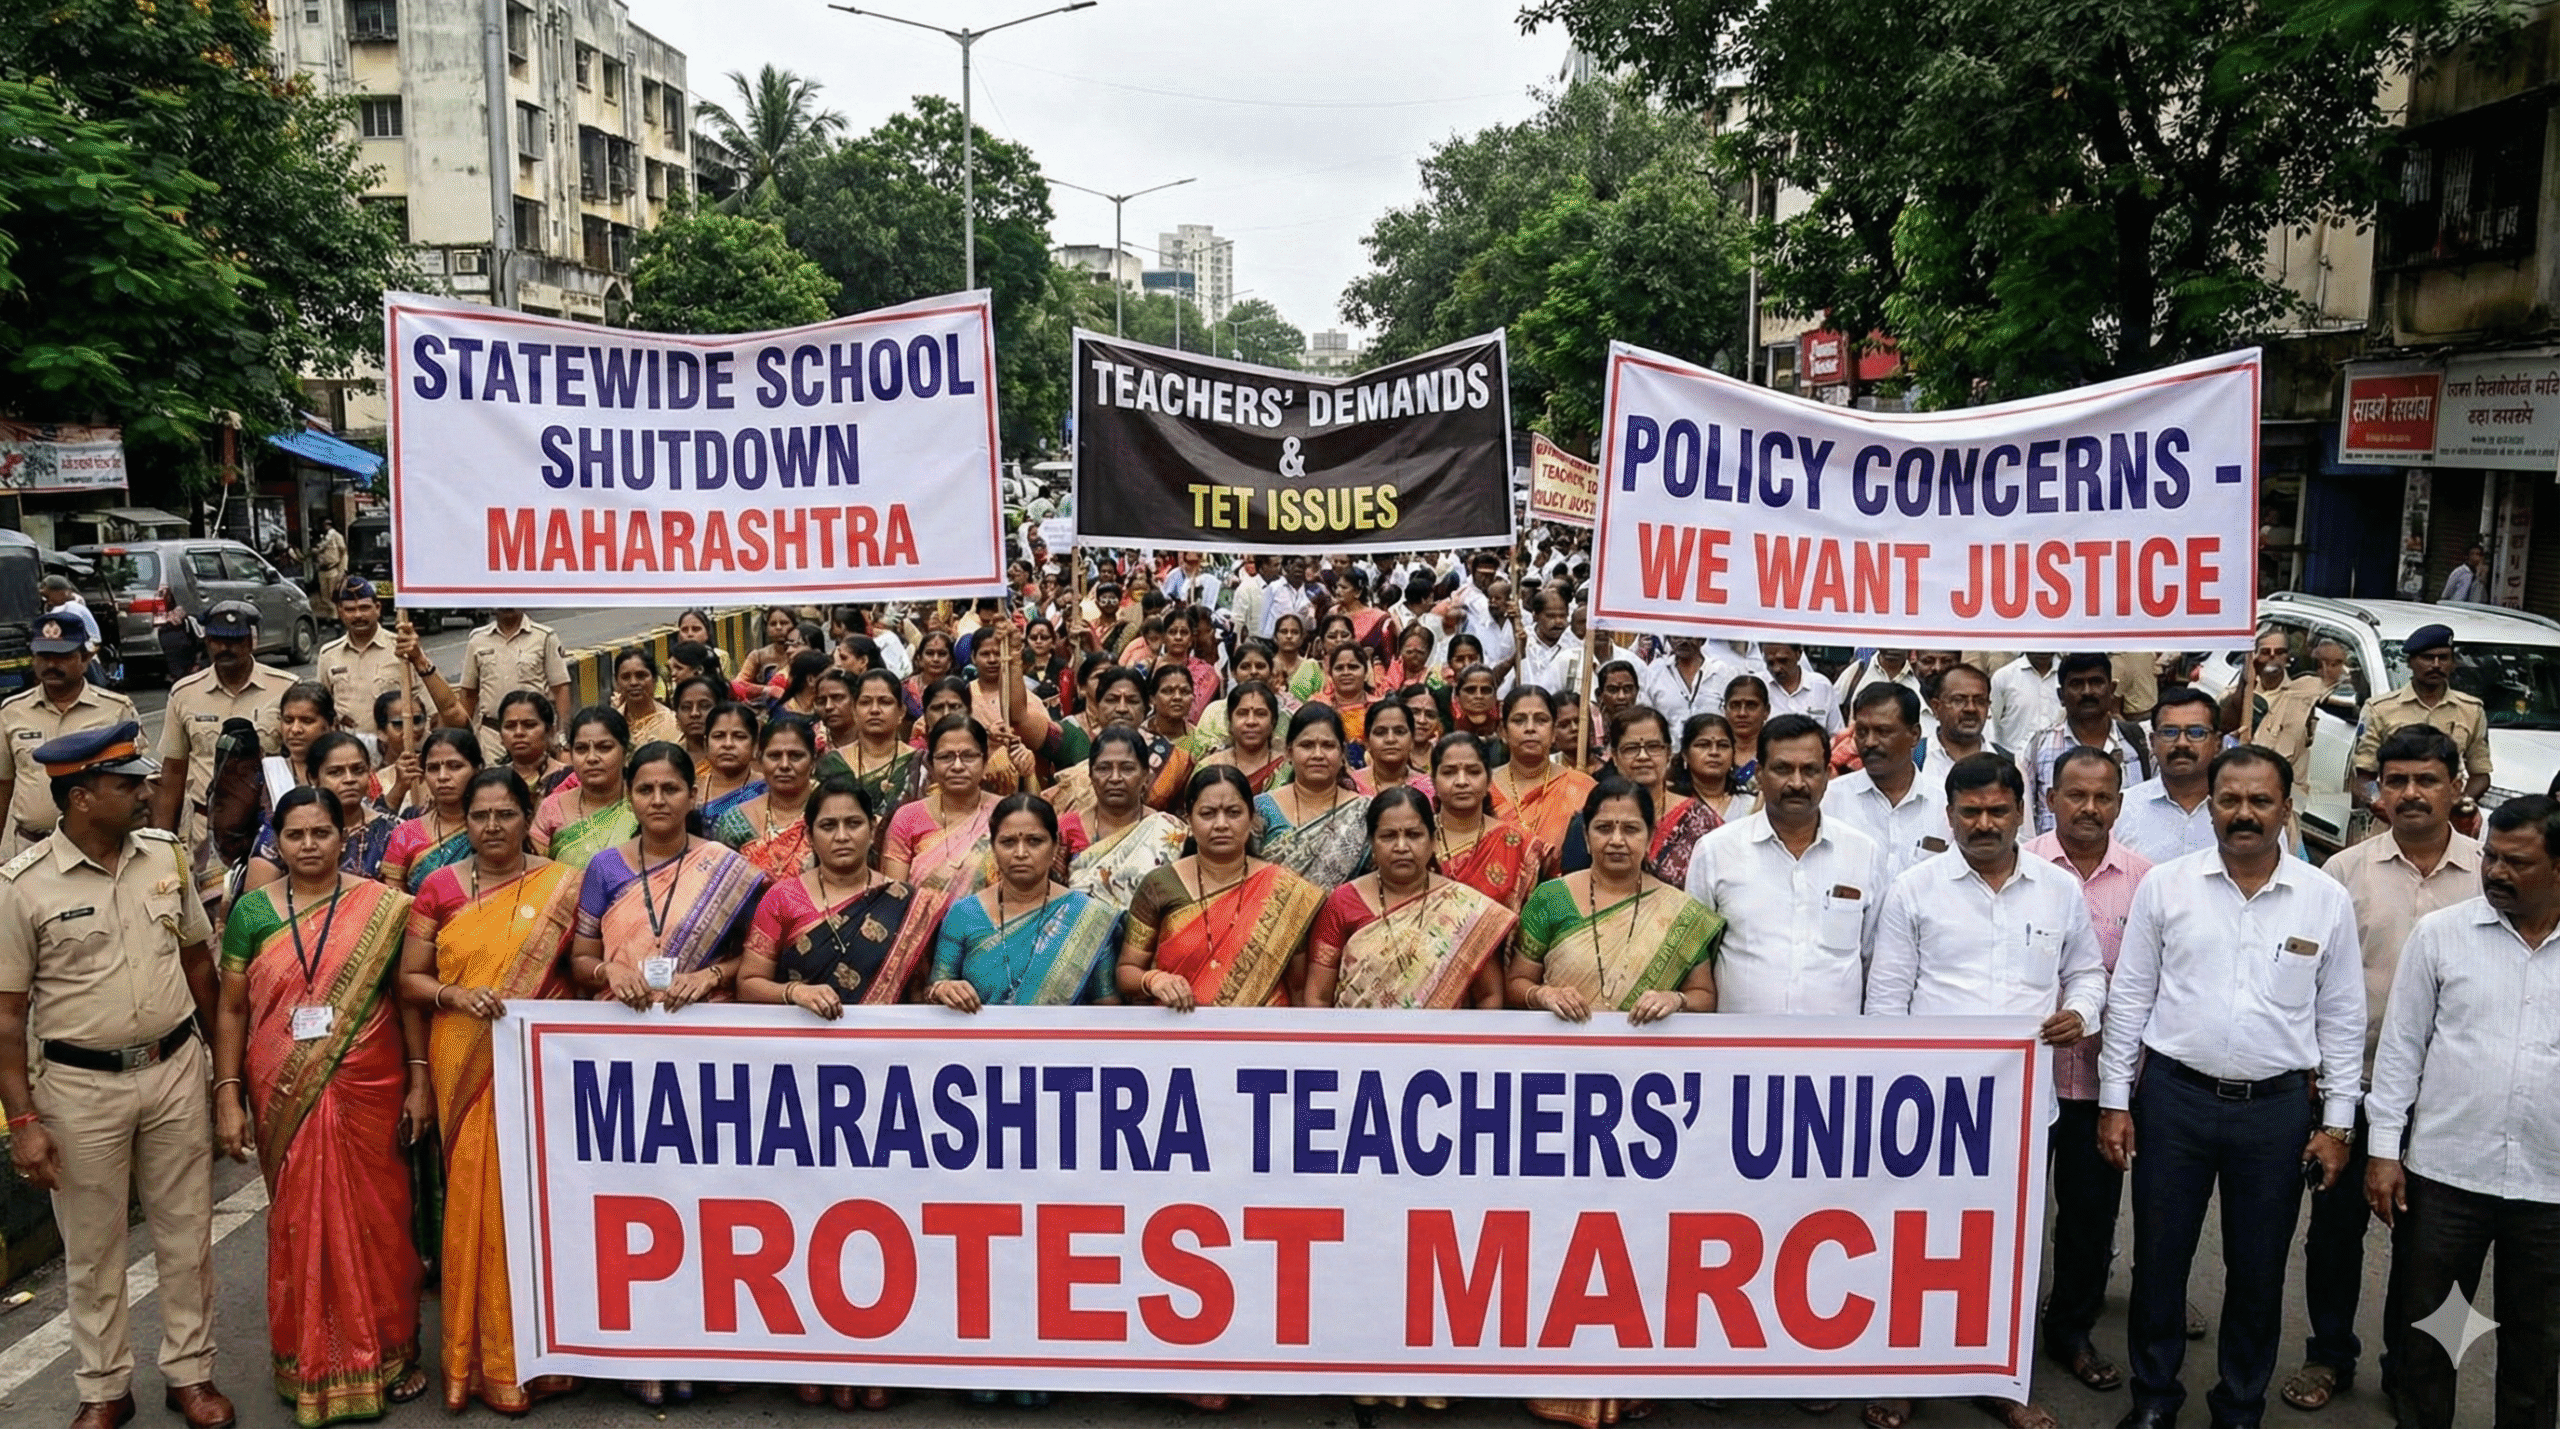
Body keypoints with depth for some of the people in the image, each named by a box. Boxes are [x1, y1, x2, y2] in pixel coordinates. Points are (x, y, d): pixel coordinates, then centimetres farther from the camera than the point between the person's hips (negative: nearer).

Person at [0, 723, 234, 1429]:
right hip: (81, 1086, -3)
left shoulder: (166, 853, 0)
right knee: (93, 1251, 11)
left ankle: (191, 1372, 26)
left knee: (187, 1237, 11)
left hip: (176, 1071, 3)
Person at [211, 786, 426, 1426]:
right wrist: (227, 1097, -2)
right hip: (284, 1100, 1)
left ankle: (388, 1353, 22)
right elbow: (231, 1009, 4)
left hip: (368, 1093, -1)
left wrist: (419, 1081, -4)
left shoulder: (382, 906, -2)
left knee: (376, 1219, 6)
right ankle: (310, 1363, 26)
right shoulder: (251, 911, 2)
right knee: (300, 1223, 10)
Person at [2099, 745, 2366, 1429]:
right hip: (2174, 1097, 0)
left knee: (2258, 1270, 12)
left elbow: (2342, 1019, 6)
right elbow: (2129, 998, 2)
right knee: (2159, 1259, 9)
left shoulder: (2327, 900, 0)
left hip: (2279, 1108, 0)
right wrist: (2115, 1101, 0)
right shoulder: (2164, 885, -2)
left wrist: (2337, 1121, 3)